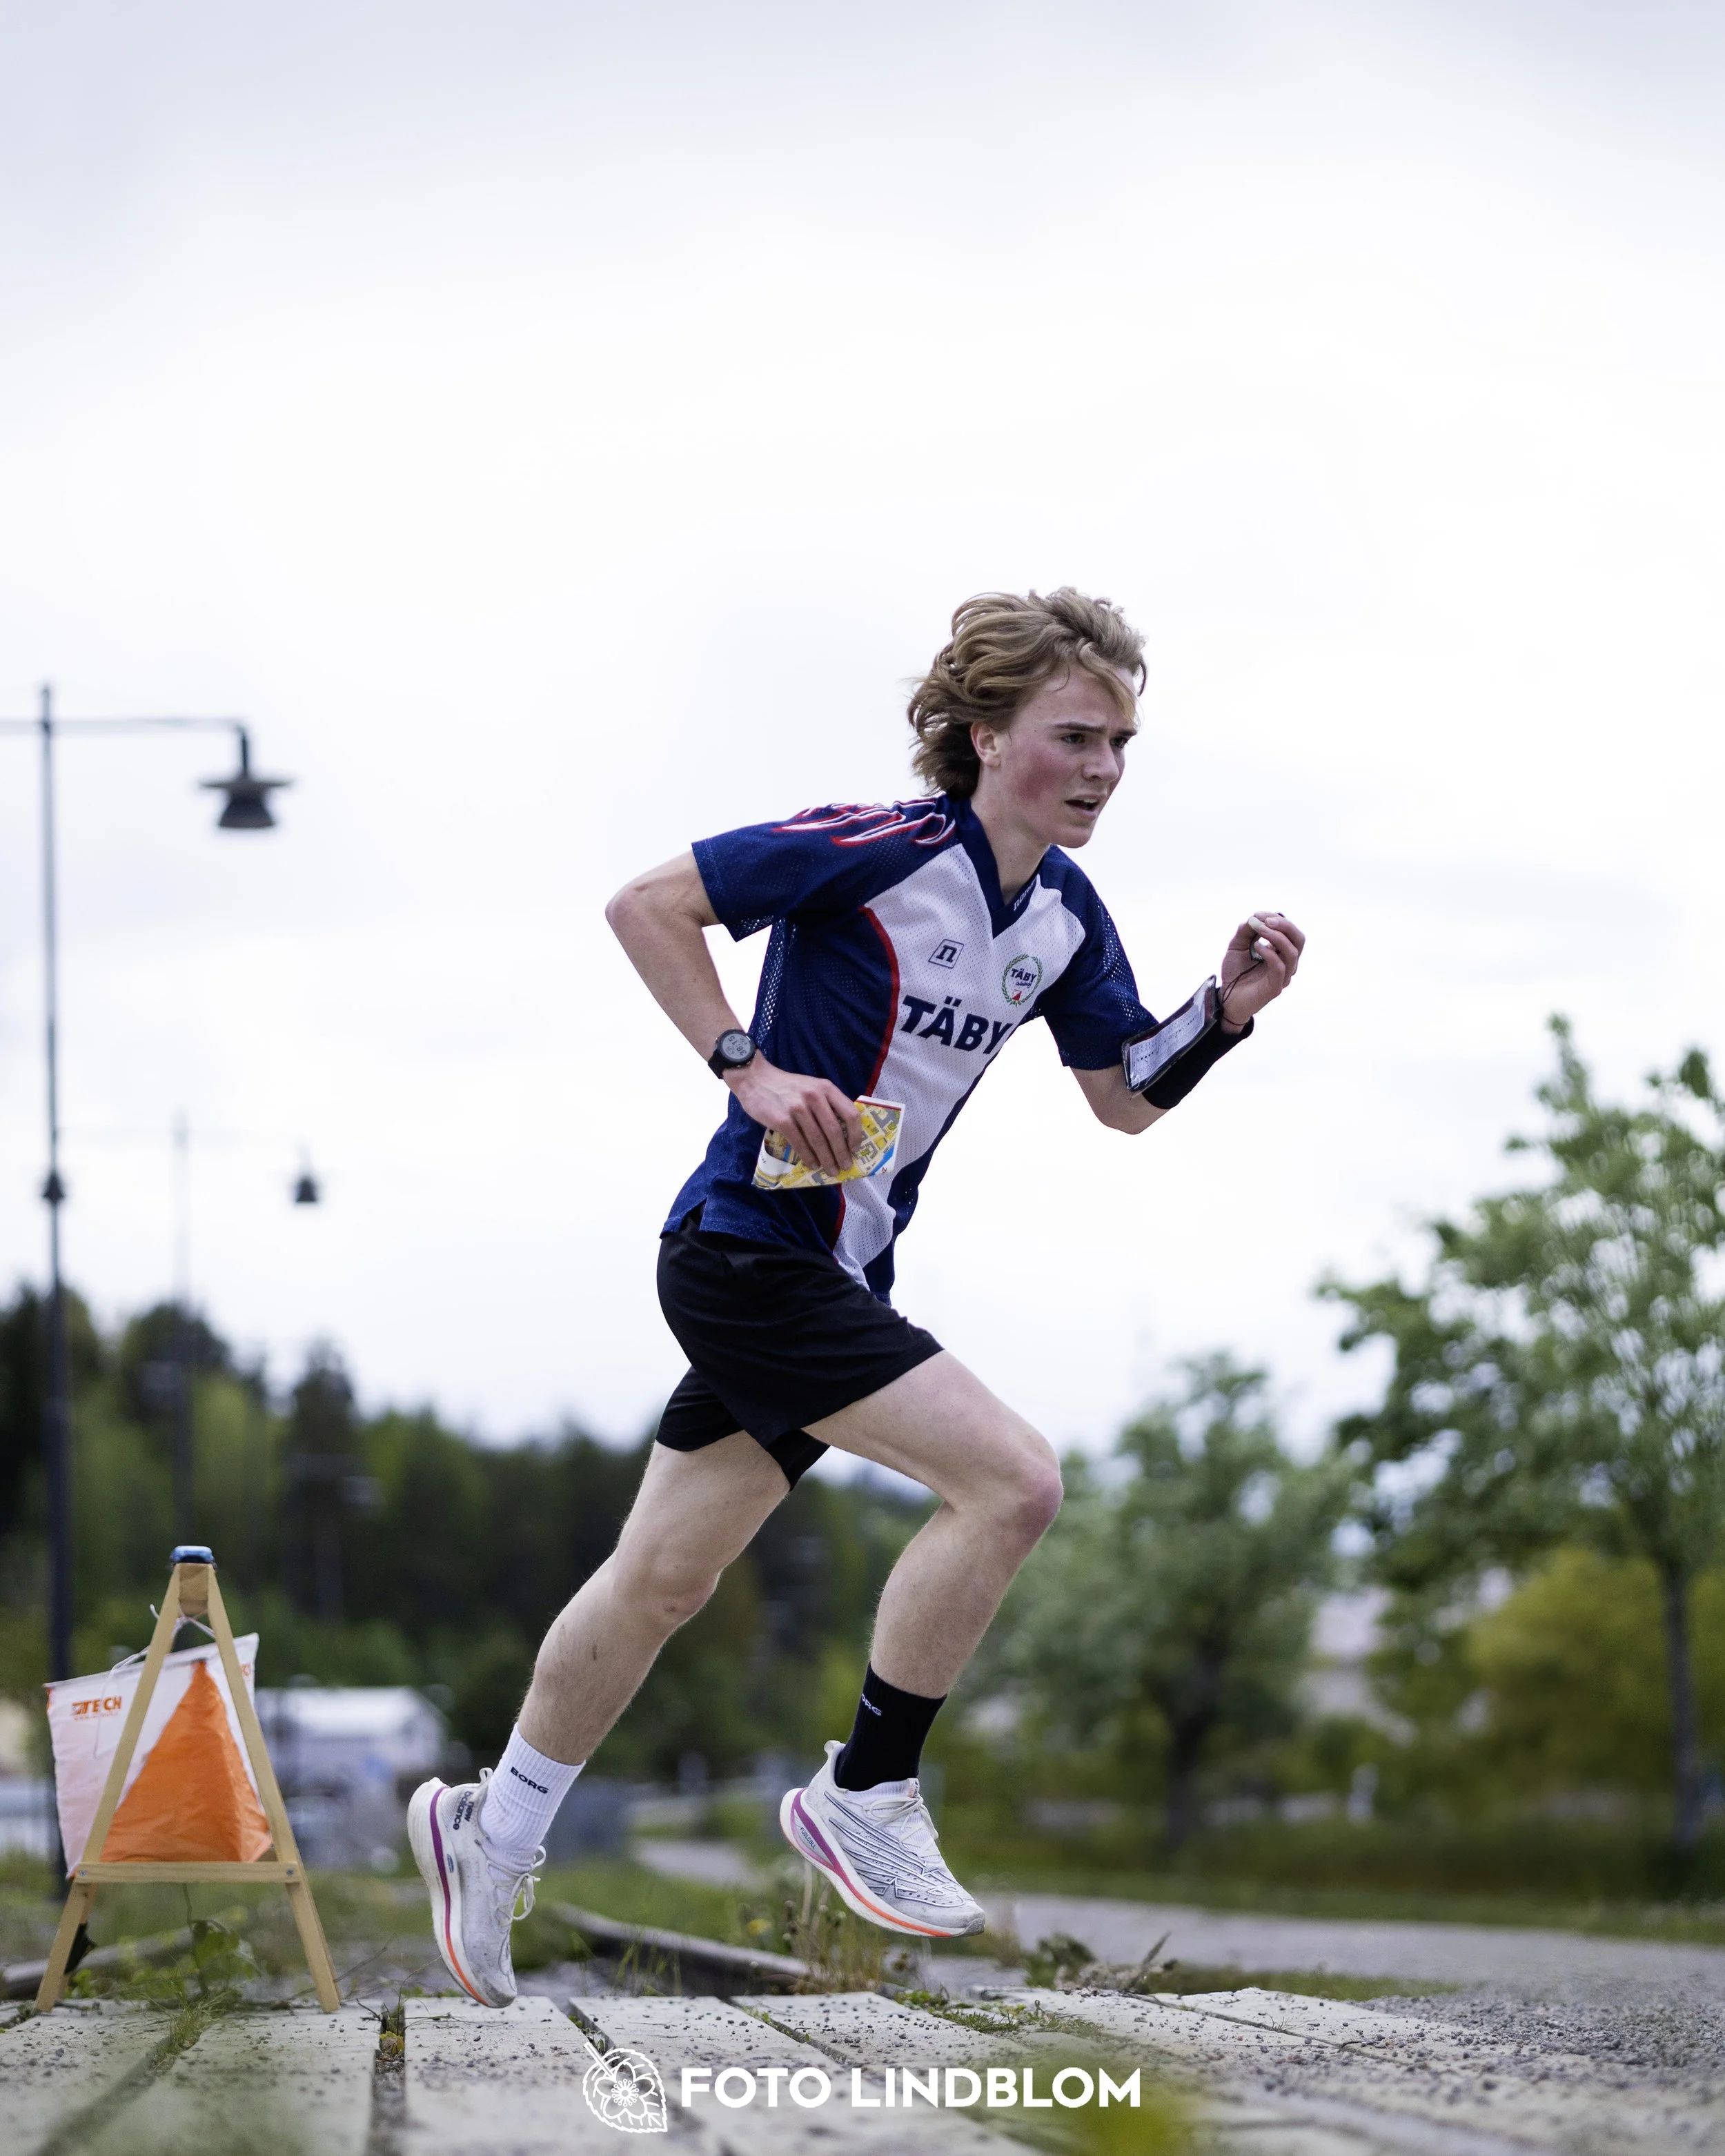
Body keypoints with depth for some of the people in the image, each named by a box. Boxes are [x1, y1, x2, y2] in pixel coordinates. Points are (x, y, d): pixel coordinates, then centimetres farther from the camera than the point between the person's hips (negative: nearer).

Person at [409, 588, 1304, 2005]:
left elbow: (1126, 1098, 13)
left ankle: (494, 1834, 32)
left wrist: (1228, 1016, -4)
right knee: (1012, 1476, -20)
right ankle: (865, 1797, -8)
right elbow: (649, 905, -16)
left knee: (664, 1577, 17)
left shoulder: (1065, 913, 6)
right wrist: (752, 1071, -23)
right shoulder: (877, 849, -18)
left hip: (837, 1275, 9)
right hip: (747, 1249, -9)